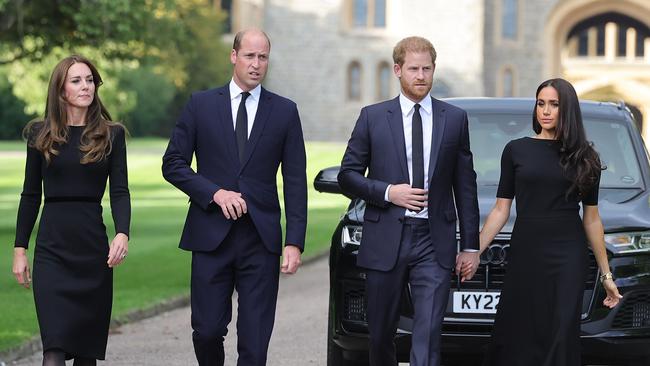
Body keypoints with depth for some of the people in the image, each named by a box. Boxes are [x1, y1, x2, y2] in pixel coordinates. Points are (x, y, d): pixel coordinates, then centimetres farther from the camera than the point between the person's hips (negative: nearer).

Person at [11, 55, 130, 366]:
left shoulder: (111, 135, 5)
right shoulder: (40, 134, 7)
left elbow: (120, 191, -1)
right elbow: (30, 195, 10)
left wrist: (122, 234, -19)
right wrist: (20, 249, 5)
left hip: (94, 247, 1)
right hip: (52, 247, -1)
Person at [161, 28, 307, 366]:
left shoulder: (284, 111, 6)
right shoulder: (201, 104, 5)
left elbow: (296, 182, 3)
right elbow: (173, 164, 4)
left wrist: (295, 242, -5)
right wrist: (215, 193, -11)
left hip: (261, 239, 0)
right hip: (211, 235, 0)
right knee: (207, 331, 2)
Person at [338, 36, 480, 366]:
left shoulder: (455, 119, 7)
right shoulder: (373, 117, 5)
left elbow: (465, 186, 9)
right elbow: (348, 174, 6)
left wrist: (470, 246, 6)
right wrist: (387, 192, -11)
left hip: (434, 243, 0)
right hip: (385, 241, 1)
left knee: (428, 336, -10)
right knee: (380, 334, 10)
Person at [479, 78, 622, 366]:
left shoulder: (584, 157, 6)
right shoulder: (516, 150, 5)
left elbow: (591, 218, 10)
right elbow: (501, 210, 5)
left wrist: (606, 274, 10)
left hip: (568, 257, 0)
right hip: (525, 255, 0)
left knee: (560, 338, -4)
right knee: (515, 337, -1)